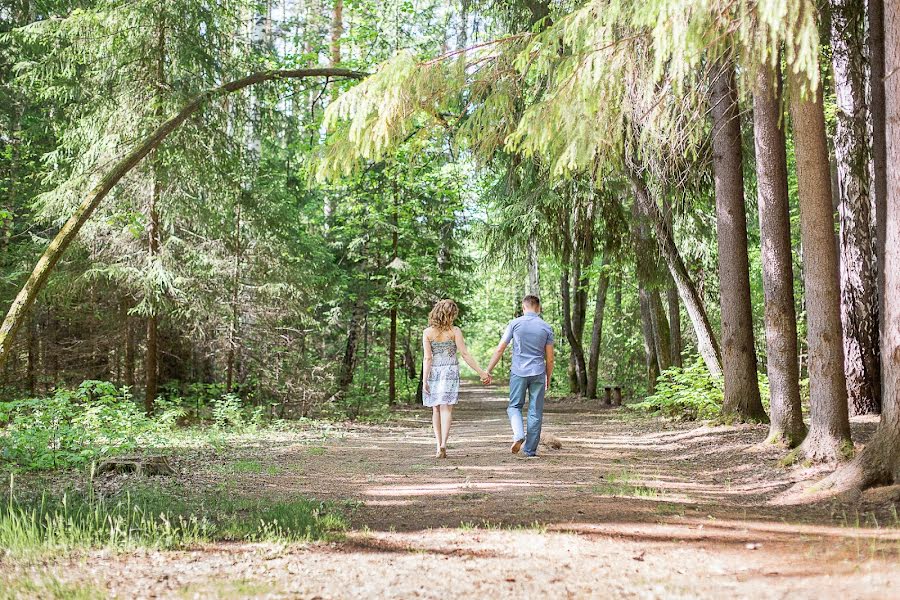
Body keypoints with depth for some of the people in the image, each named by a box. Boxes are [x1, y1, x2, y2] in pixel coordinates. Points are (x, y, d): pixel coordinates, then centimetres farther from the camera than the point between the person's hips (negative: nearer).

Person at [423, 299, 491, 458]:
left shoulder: (427, 333, -3)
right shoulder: (455, 331, -6)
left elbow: (428, 358, -6)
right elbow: (465, 354, -8)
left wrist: (424, 380, -4)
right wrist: (481, 372, -4)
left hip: (433, 372, 1)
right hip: (450, 372, -1)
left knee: (436, 409, 13)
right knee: (446, 408, -2)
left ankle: (439, 445, 9)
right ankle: (443, 444, -19)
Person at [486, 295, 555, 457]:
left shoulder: (515, 324, -2)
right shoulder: (546, 328, 2)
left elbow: (500, 349, -3)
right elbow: (549, 359, 4)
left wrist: (488, 371, 3)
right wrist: (548, 379, 15)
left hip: (518, 372, -1)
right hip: (538, 373, 1)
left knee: (514, 406, 13)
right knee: (535, 412, 8)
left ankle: (518, 435, -12)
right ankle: (530, 449, 10)